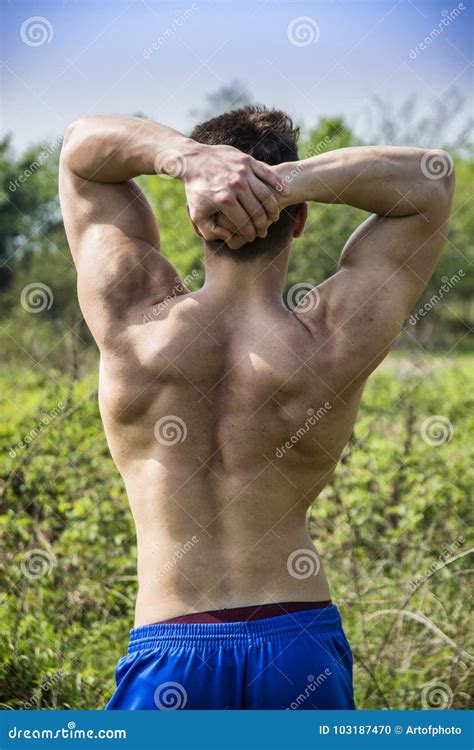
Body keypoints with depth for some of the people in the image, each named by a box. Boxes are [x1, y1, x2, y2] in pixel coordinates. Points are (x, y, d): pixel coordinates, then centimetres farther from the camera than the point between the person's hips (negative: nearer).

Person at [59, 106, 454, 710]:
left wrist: (185, 156, -14)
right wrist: (286, 181, -13)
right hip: (301, 647, 1)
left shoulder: (134, 317, -7)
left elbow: (80, 145, 8)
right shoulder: (334, 342, -9)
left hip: (168, 651, 0)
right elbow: (432, 179, 3)